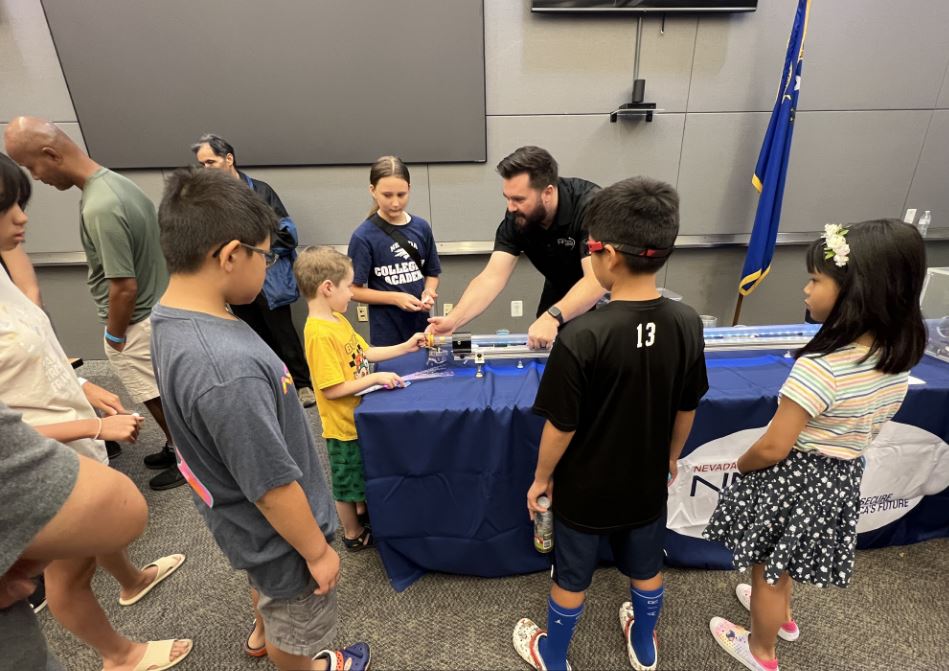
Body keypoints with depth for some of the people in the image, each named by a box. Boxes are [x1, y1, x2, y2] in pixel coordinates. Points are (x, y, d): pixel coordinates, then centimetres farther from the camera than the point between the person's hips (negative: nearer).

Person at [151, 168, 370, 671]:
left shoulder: (170, 319, -10)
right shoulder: (226, 369, -40)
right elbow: (272, 485, -30)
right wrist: (317, 550, -15)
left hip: (241, 515, 9)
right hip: (276, 533, -9)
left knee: (268, 585, 38)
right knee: (295, 627, 24)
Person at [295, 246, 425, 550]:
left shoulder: (337, 319, -1)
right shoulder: (320, 334, -29)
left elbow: (364, 352, 8)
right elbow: (332, 389, -28)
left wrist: (405, 347, 4)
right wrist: (376, 378, -24)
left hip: (358, 416, 9)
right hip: (343, 424, -9)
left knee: (362, 475, 28)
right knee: (347, 482, 14)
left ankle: (362, 514, 51)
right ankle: (353, 535, 36)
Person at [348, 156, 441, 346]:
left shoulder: (422, 227, 0)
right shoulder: (363, 236, -11)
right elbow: (355, 290, -8)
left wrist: (428, 292, -10)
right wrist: (395, 298, -19)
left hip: (421, 325, 4)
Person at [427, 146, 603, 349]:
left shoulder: (589, 205, -33)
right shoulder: (516, 218, -19)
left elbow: (597, 280, -42)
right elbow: (492, 277, -25)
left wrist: (552, 317, -56)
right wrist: (453, 321, -38)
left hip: (604, 298, -3)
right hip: (560, 295, 4)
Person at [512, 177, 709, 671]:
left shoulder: (581, 337, -32)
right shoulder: (688, 324, -15)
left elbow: (561, 427, -22)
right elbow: (687, 410, -2)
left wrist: (541, 478, -4)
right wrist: (670, 456, 16)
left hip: (585, 488, -4)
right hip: (647, 482, 5)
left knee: (571, 577, 21)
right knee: (646, 568, 29)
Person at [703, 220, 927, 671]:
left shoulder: (821, 367, -32)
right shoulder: (897, 358, -6)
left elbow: (773, 448, -26)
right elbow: (861, 425, 8)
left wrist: (740, 466, -6)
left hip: (793, 479, -7)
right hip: (843, 476, 8)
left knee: (766, 570, 19)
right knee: (783, 559, 33)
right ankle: (781, 615, 59)